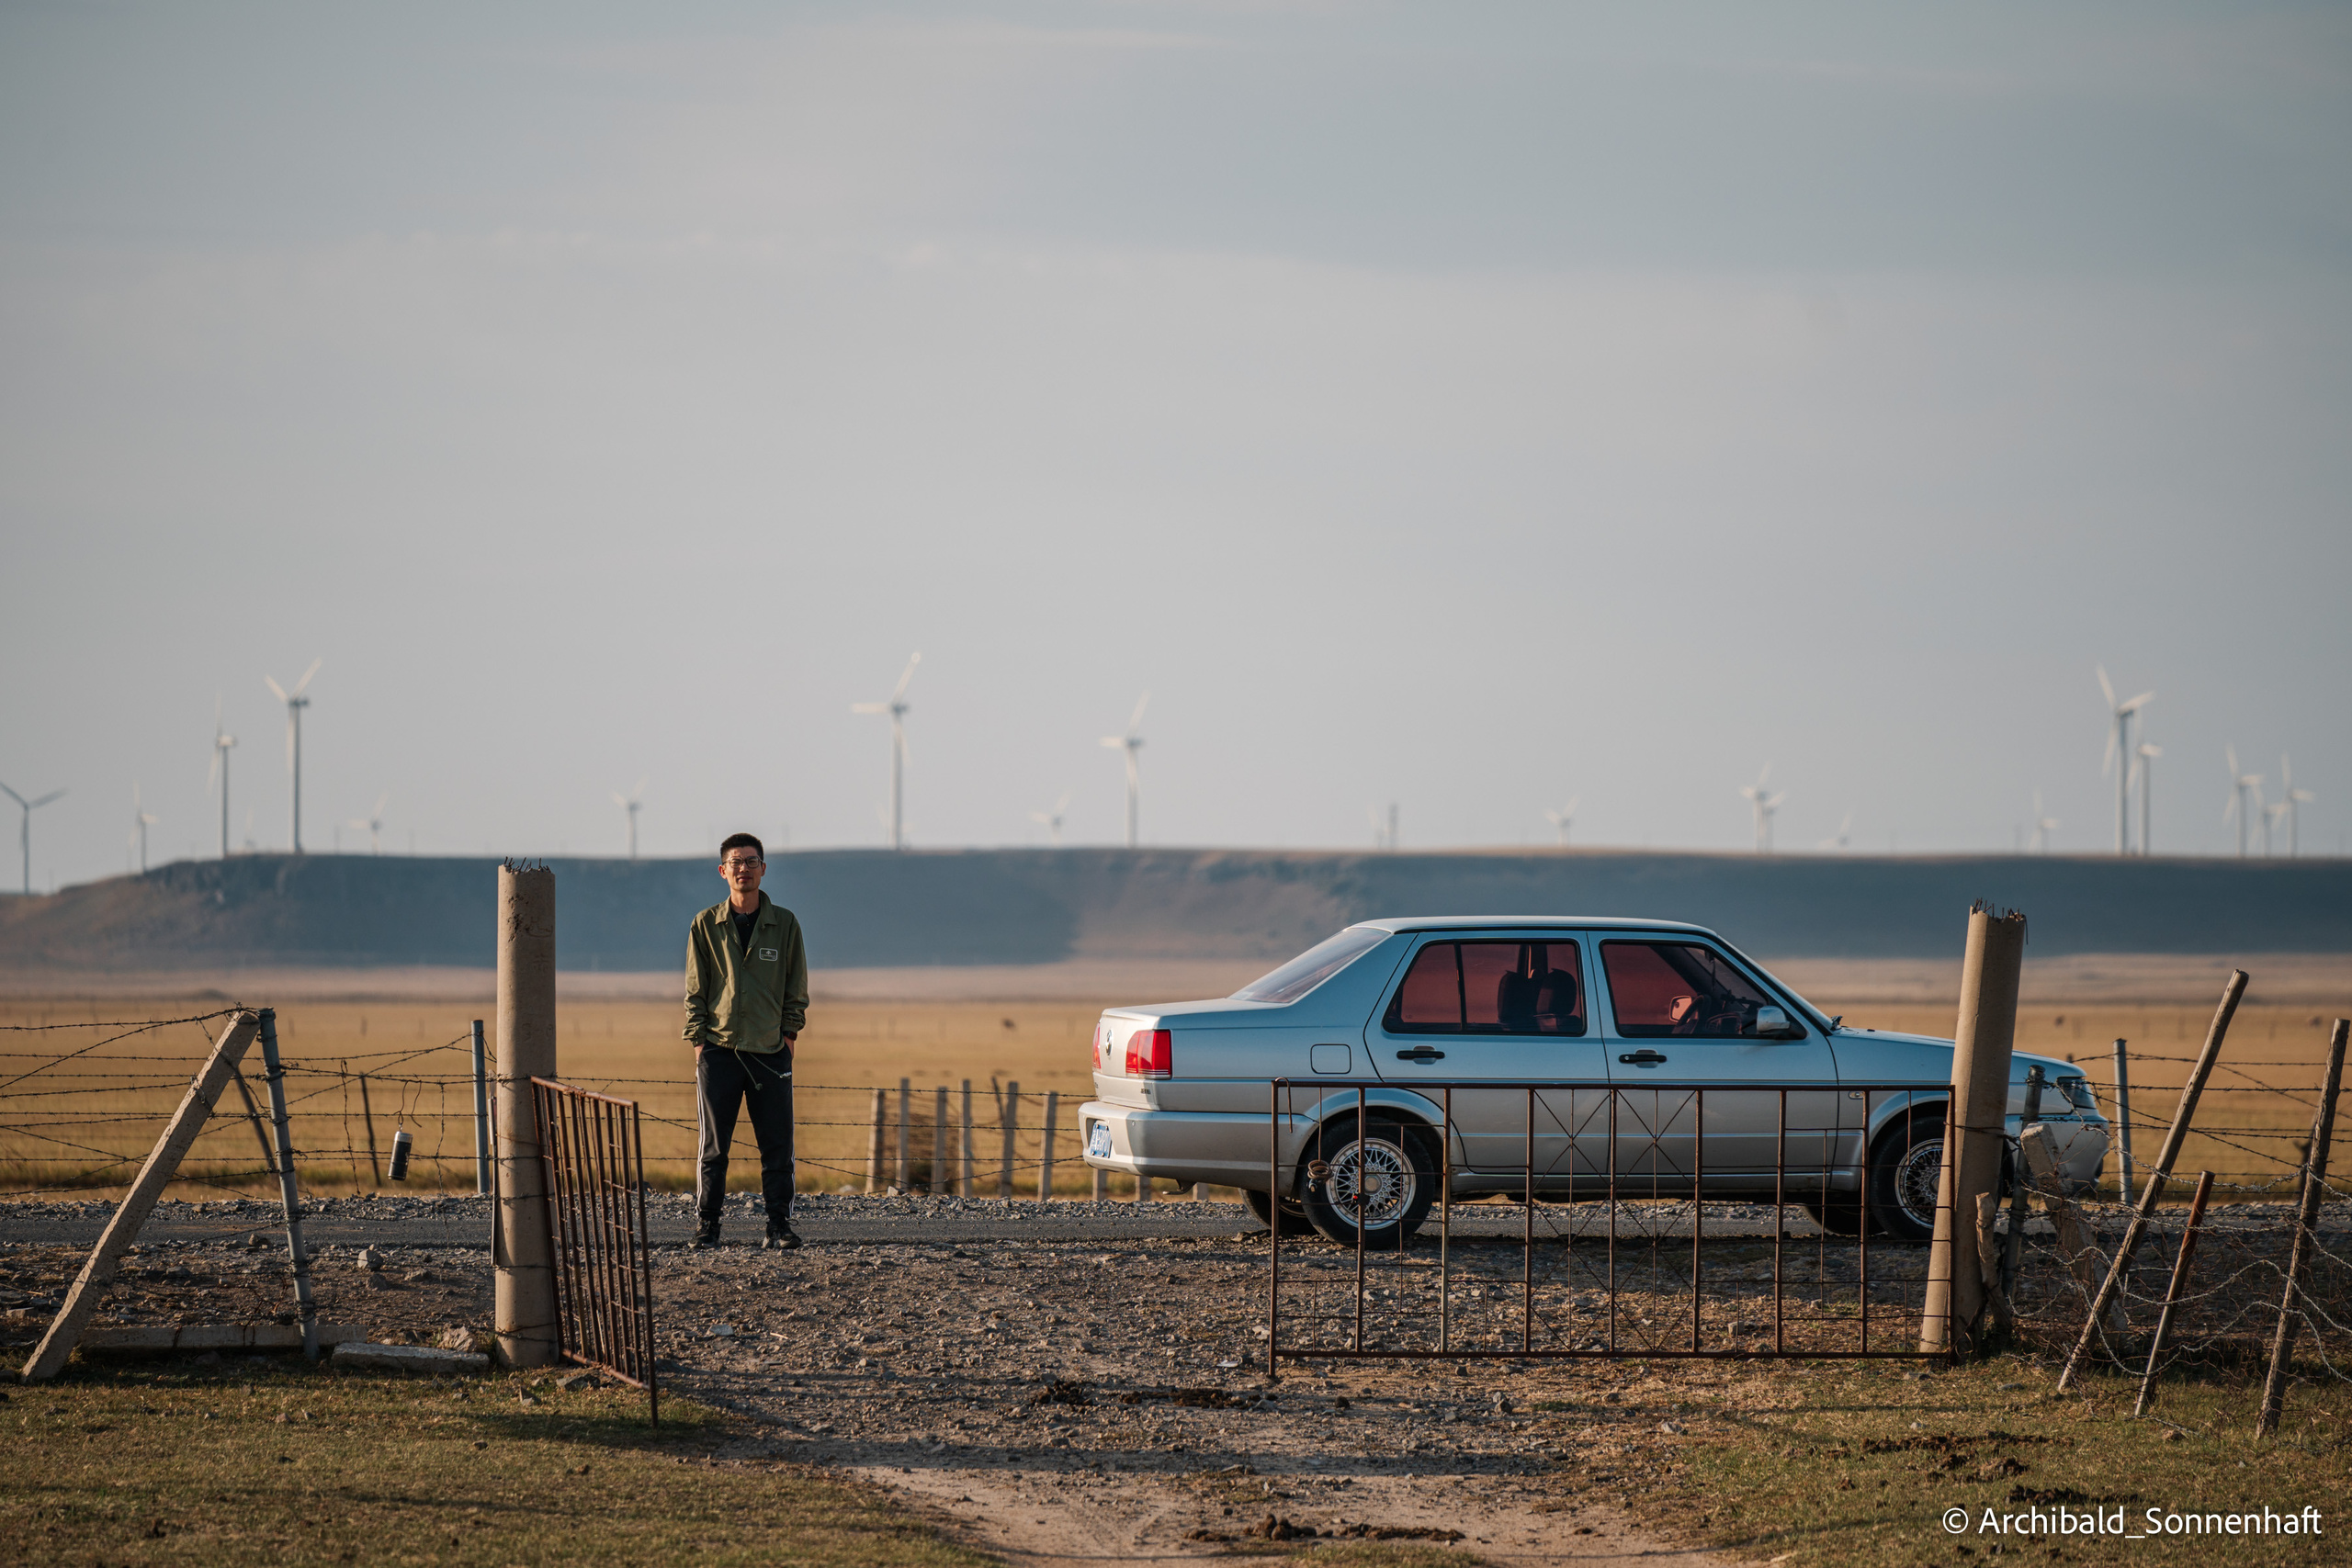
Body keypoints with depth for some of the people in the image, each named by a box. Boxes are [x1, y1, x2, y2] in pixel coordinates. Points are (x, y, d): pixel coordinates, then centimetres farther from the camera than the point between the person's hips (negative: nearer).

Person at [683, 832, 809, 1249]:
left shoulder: (784, 924, 6)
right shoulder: (706, 925, 5)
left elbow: (797, 986, 11)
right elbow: (695, 989, 6)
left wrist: (789, 1034, 2)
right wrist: (698, 1040, -1)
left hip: (771, 1050, 1)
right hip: (719, 1049, -1)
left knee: (778, 1144, -1)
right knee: (713, 1145, 0)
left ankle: (779, 1225, 5)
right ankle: (707, 1225, 7)